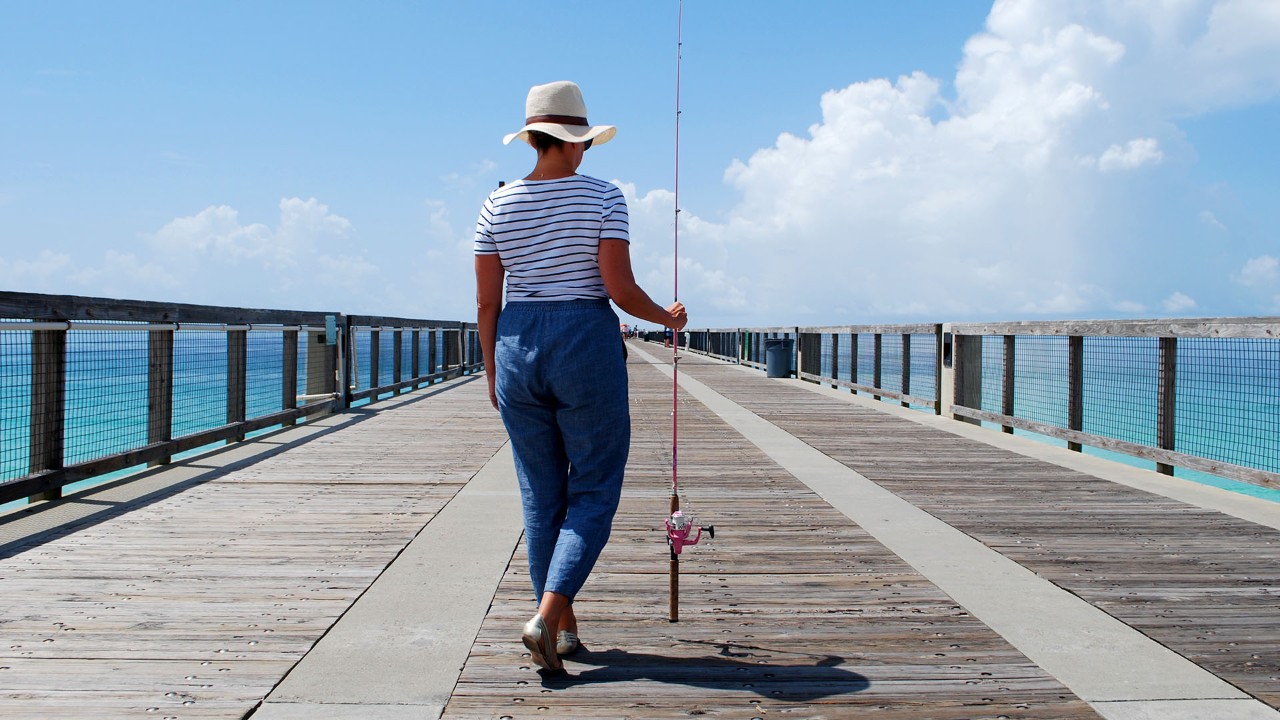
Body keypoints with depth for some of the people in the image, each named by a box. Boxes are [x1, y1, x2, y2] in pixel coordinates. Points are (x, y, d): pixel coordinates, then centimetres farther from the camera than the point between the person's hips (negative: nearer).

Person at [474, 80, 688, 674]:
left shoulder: (498, 204, 4)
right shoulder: (602, 197, -6)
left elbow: (487, 302, 4)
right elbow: (621, 290, -11)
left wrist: (492, 372, 15)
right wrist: (667, 317, 8)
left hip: (518, 346, 4)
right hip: (587, 345, -4)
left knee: (542, 495, 13)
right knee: (594, 490, 6)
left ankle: (563, 626, 22)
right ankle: (546, 616, -11)